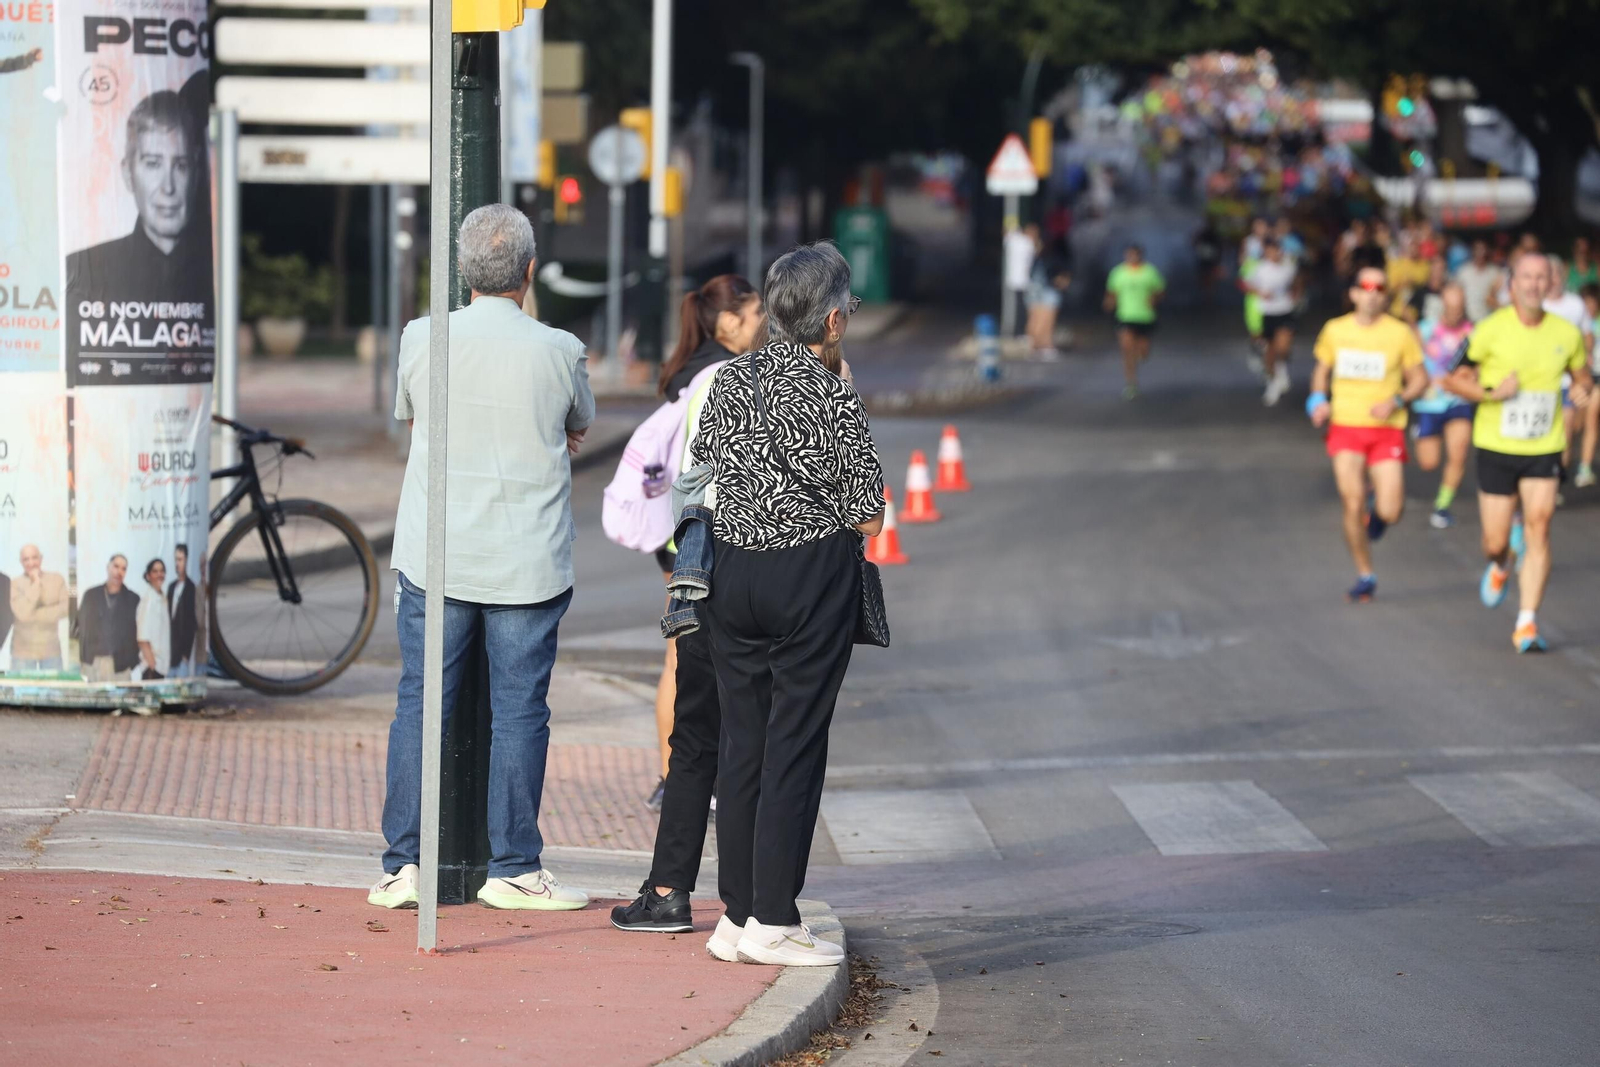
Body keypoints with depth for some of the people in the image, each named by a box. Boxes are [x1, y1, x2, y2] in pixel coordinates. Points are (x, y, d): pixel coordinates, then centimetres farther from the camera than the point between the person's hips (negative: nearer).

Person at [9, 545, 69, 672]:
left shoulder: (57, 580, 4)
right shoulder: (15, 584, -4)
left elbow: (64, 609, -5)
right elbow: (22, 613, -15)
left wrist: (35, 614, -12)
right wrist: (36, 584, -11)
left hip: (51, 650, 2)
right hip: (23, 651, -2)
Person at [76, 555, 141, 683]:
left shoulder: (132, 599, 7)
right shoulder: (91, 595, 11)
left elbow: (134, 632, 5)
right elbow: (82, 627, 11)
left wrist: (132, 661, -3)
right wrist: (82, 657, 3)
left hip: (120, 663, -1)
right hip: (93, 661, 1)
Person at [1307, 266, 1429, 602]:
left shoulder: (1400, 333, -2)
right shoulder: (1335, 331, 5)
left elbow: (1419, 379, 4)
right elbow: (1322, 371, 20)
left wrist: (1396, 401, -14)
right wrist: (1318, 401, 0)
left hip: (1387, 429, -1)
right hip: (1345, 426, 1)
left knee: (1390, 513, -10)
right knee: (1353, 504, -8)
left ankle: (1379, 508, 29)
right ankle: (1364, 576, 9)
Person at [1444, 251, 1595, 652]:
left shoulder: (1567, 333, -1)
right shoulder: (1490, 330, -9)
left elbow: (1582, 373, 17)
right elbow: (1456, 379, -3)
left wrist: (1582, 389, -7)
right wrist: (1492, 392, -20)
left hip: (1544, 449, 1)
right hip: (1496, 448, -1)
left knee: (1538, 528, -13)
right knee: (1496, 542, 4)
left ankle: (1527, 626, -8)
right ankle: (1497, 569, 43)